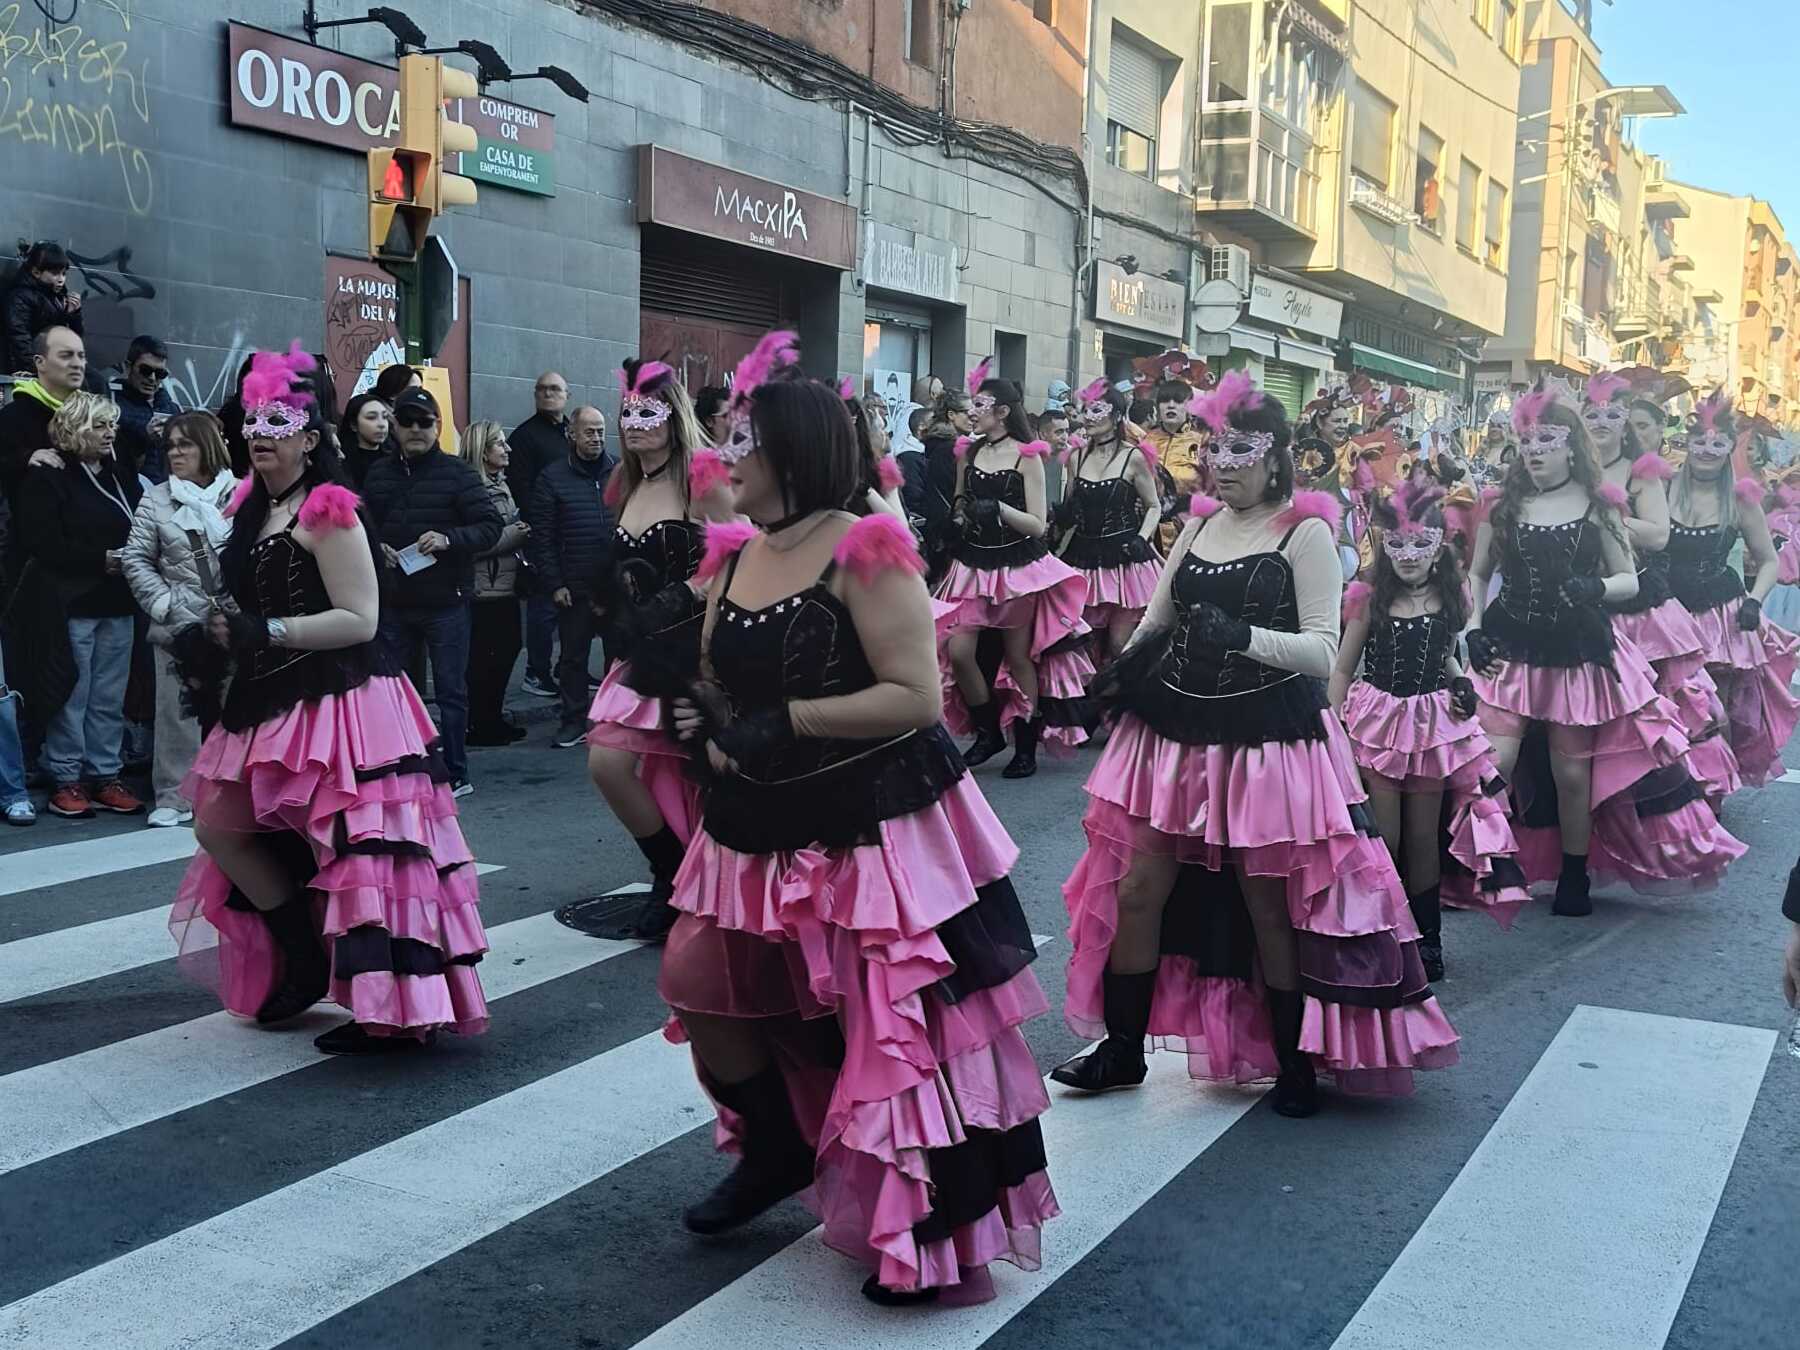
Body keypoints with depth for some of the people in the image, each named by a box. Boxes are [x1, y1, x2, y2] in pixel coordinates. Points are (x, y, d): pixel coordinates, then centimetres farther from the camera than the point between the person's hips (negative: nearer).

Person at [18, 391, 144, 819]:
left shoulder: (122, 477, 15)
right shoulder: (48, 478, -4)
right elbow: (42, 544, -14)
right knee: (72, 696, -1)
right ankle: (66, 780, 8)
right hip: (74, 604, -5)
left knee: (110, 697, 8)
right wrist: (101, 559, -17)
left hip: (117, 604, 6)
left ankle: (105, 776, 16)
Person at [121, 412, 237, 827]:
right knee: (177, 711, 3)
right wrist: (165, 604, -4)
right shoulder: (156, 499, 7)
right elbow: (136, 559, 7)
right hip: (179, 626, 1)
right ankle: (175, 797, 12)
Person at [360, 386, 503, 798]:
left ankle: (456, 775, 13)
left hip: (445, 603, -4)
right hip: (394, 604, 4)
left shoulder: (457, 473, -4)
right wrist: (375, 548, -2)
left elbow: (490, 527, -8)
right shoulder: (378, 474, 9)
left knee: (450, 691, 3)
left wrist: (448, 539, -23)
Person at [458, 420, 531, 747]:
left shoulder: (500, 484, 13)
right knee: (484, 658, -2)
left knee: (507, 648, 13)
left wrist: (521, 531, 9)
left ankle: (493, 718, 24)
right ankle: (480, 725, 8)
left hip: (506, 585, 9)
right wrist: (514, 534, -16)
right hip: (484, 588, -9)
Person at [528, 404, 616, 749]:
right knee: (573, 655, 6)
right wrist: (554, 584, -6)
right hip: (575, 588, -1)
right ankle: (574, 721, 16)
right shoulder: (552, 478, 1)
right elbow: (542, 536, -1)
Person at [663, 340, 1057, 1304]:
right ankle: (778, 1151, 41)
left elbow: (914, 697, -21)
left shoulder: (863, 553, -16)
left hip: (873, 828, -8)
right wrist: (717, 731, -5)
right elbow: (715, 684, 18)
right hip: (763, 828, 8)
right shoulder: (732, 559, 7)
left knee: (897, 1026, -1)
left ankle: (938, 1241, 16)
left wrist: (784, 719, -22)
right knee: (704, 990, 16)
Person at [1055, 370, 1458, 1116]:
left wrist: (1243, 637, -29)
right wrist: (1128, 662, -6)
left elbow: (1323, 649, -13)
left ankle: (1295, 1065, 24)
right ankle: (1122, 1047, 24)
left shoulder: (1305, 532, -7)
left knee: (1270, 910, 4)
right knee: (1135, 890, 7)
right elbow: (1156, 619, 16)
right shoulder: (1199, 525, 9)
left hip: (1267, 740, -5)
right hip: (1175, 730, 5)